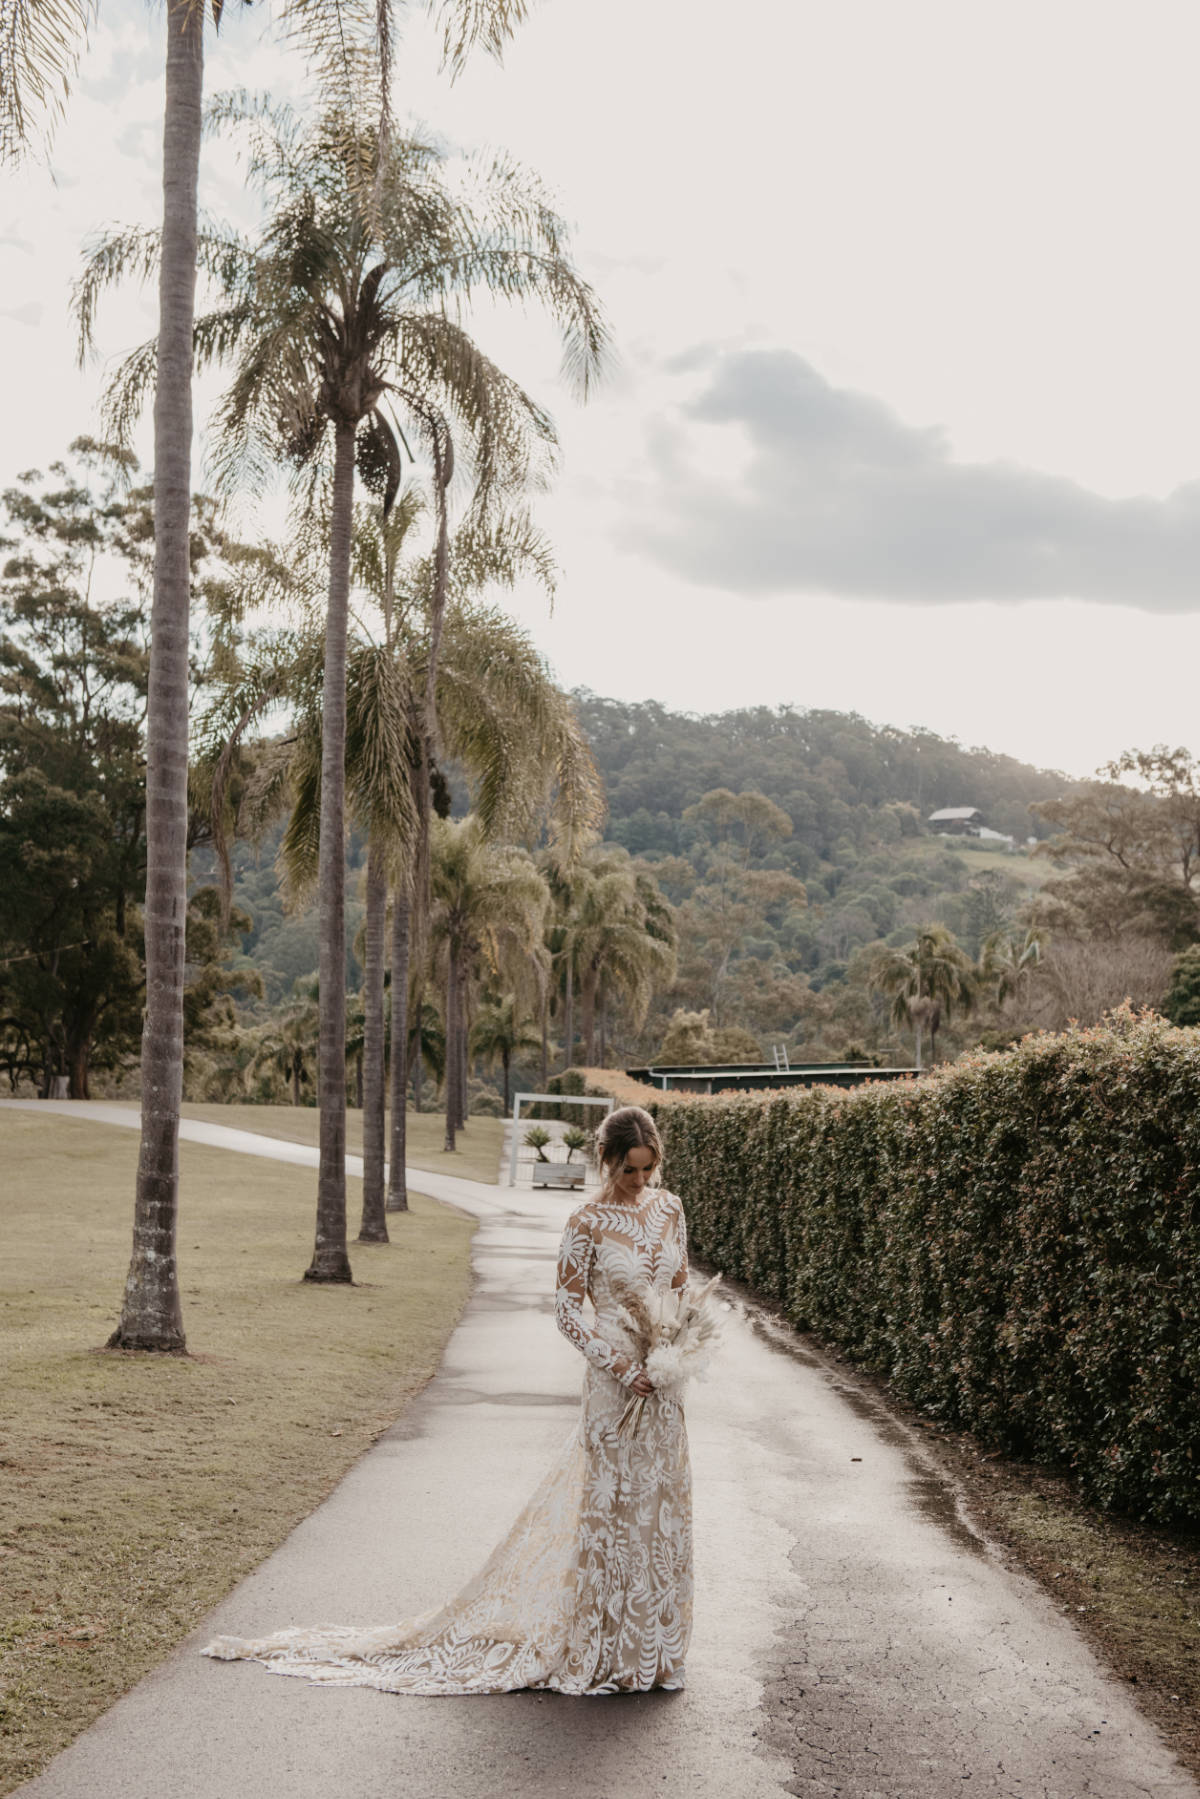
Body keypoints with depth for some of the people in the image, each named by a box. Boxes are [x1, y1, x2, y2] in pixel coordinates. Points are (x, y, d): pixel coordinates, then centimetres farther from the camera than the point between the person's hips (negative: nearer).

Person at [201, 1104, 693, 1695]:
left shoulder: (669, 1207, 6)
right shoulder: (588, 1223, -11)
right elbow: (566, 1311, -8)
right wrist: (620, 1366, -17)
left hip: (664, 1379, 6)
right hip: (616, 1379, -6)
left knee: (661, 1504, 11)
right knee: (615, 1505, -1)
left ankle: (651, 1643, 25)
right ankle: (609, 1651, 13)